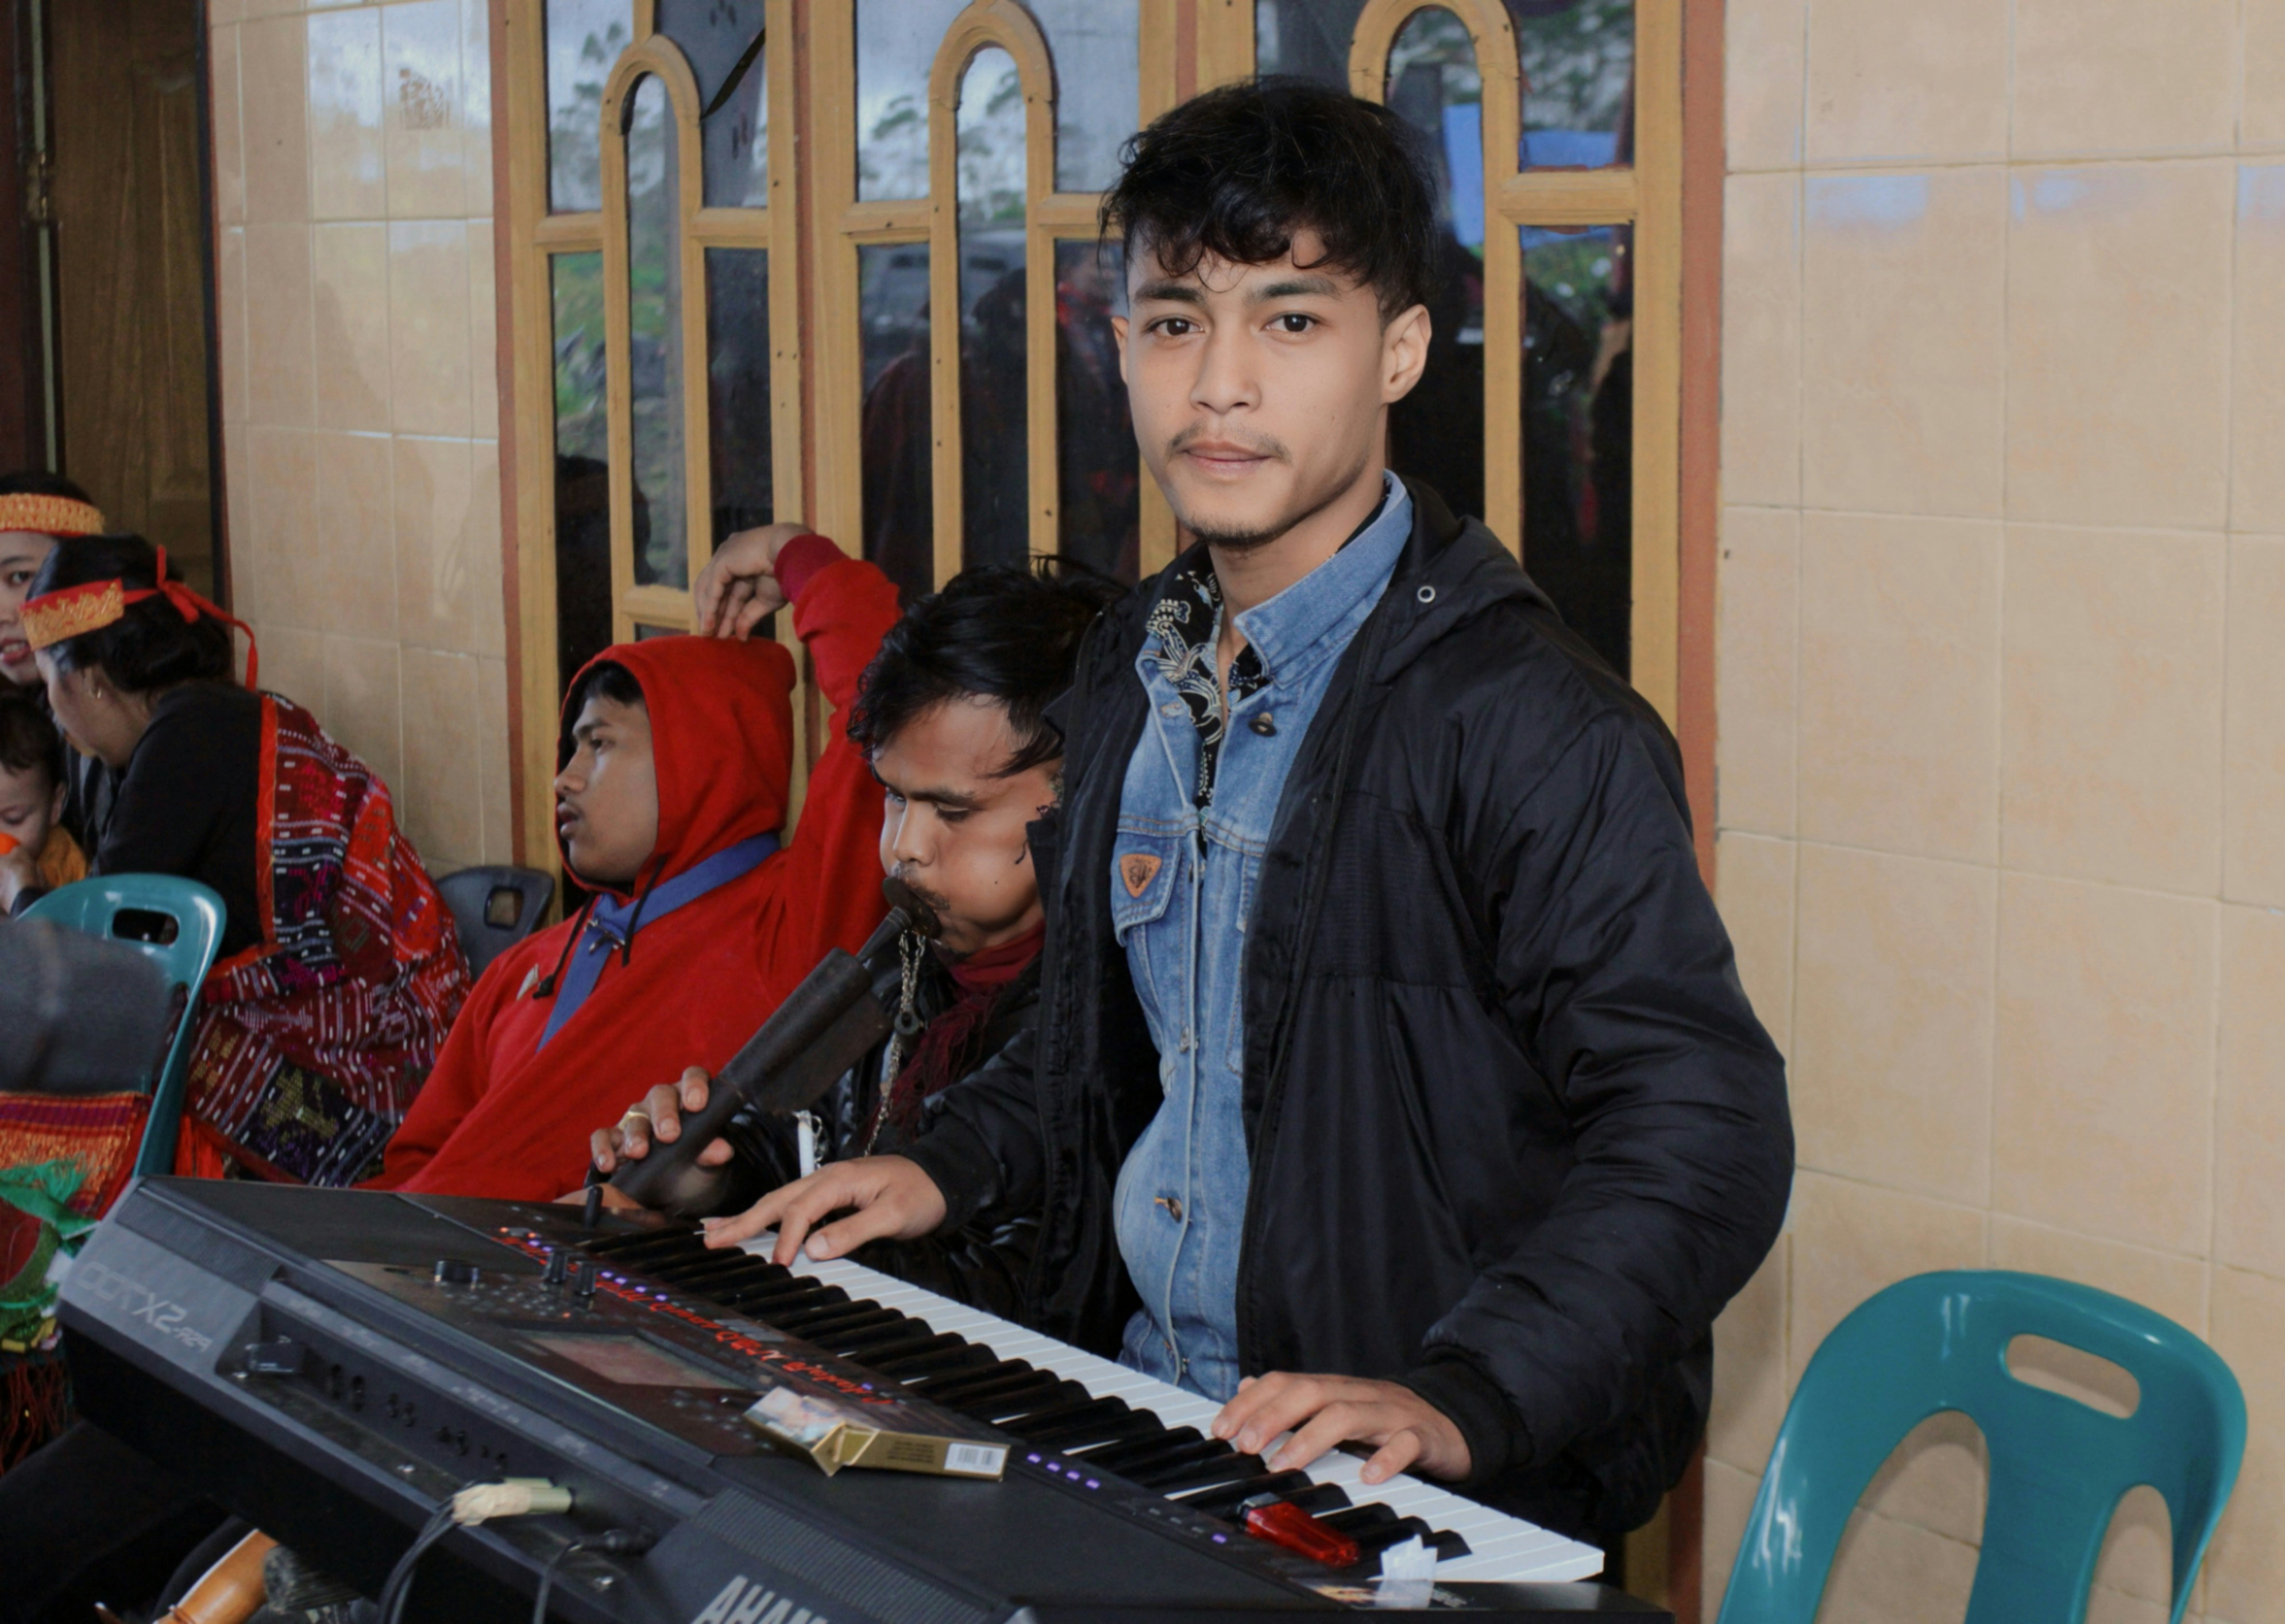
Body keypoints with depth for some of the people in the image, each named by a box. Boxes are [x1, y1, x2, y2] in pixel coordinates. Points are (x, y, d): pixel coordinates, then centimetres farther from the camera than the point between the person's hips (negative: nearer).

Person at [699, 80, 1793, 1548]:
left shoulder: (1530, 723, -14)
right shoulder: (1131, 678, 12)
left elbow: (1705, 1134, -18)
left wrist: (1463, 1400, -28)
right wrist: (954, 1166, 12)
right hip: (1136, 1411, 7)